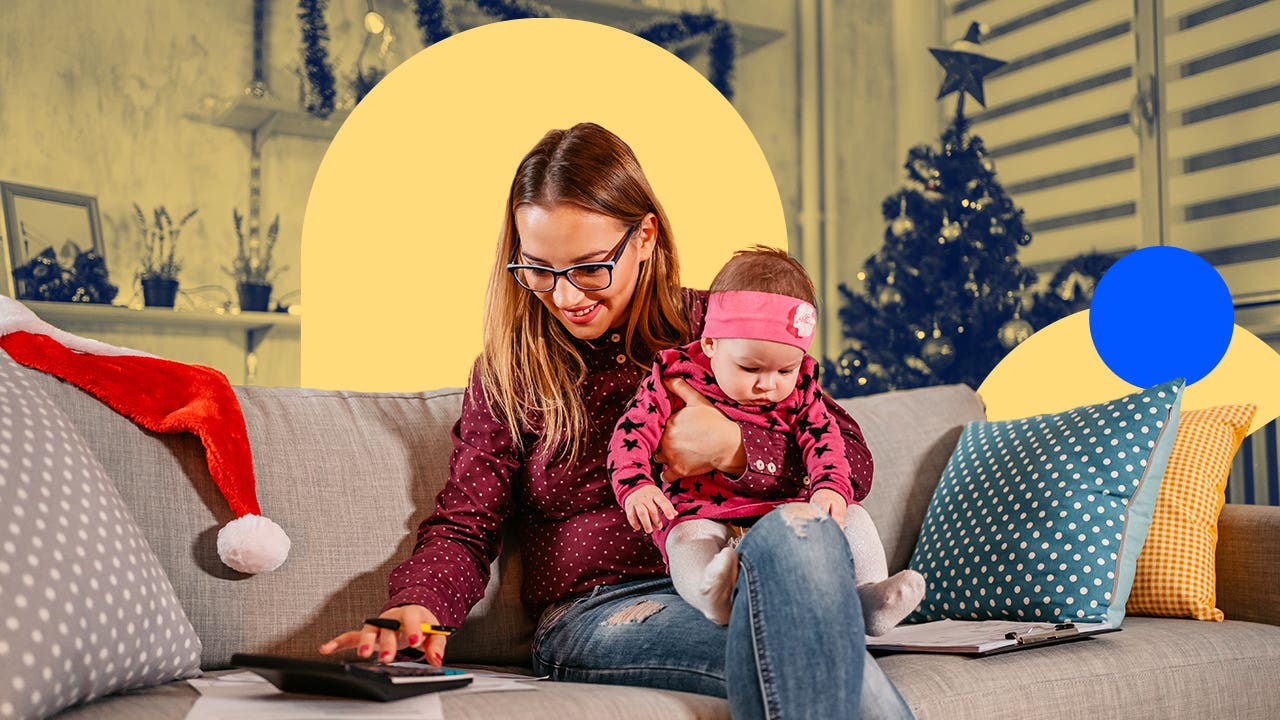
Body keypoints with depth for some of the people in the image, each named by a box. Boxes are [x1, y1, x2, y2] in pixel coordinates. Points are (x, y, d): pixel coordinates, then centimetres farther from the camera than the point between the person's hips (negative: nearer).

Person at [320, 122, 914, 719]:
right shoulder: (508, 369, 10)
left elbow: (850, 456, 6)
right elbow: (463, 527, 4)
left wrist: (733, 448, -11)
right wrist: (414, 605, -18)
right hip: (595, 611, -3)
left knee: (797, 529, -36)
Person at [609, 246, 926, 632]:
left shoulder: (798, 386, 6)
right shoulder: (675, 375, -4)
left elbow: (822, 438, 0)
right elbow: (632, 431, -7)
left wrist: (832, 485, -22)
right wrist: (635, 485, -25)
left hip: (785, 508, 4)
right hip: (703, 514, -3)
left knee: (850, 516, -12)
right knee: (688, 542, -34)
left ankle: (867, 598, -28)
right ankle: (715, 596, -62)